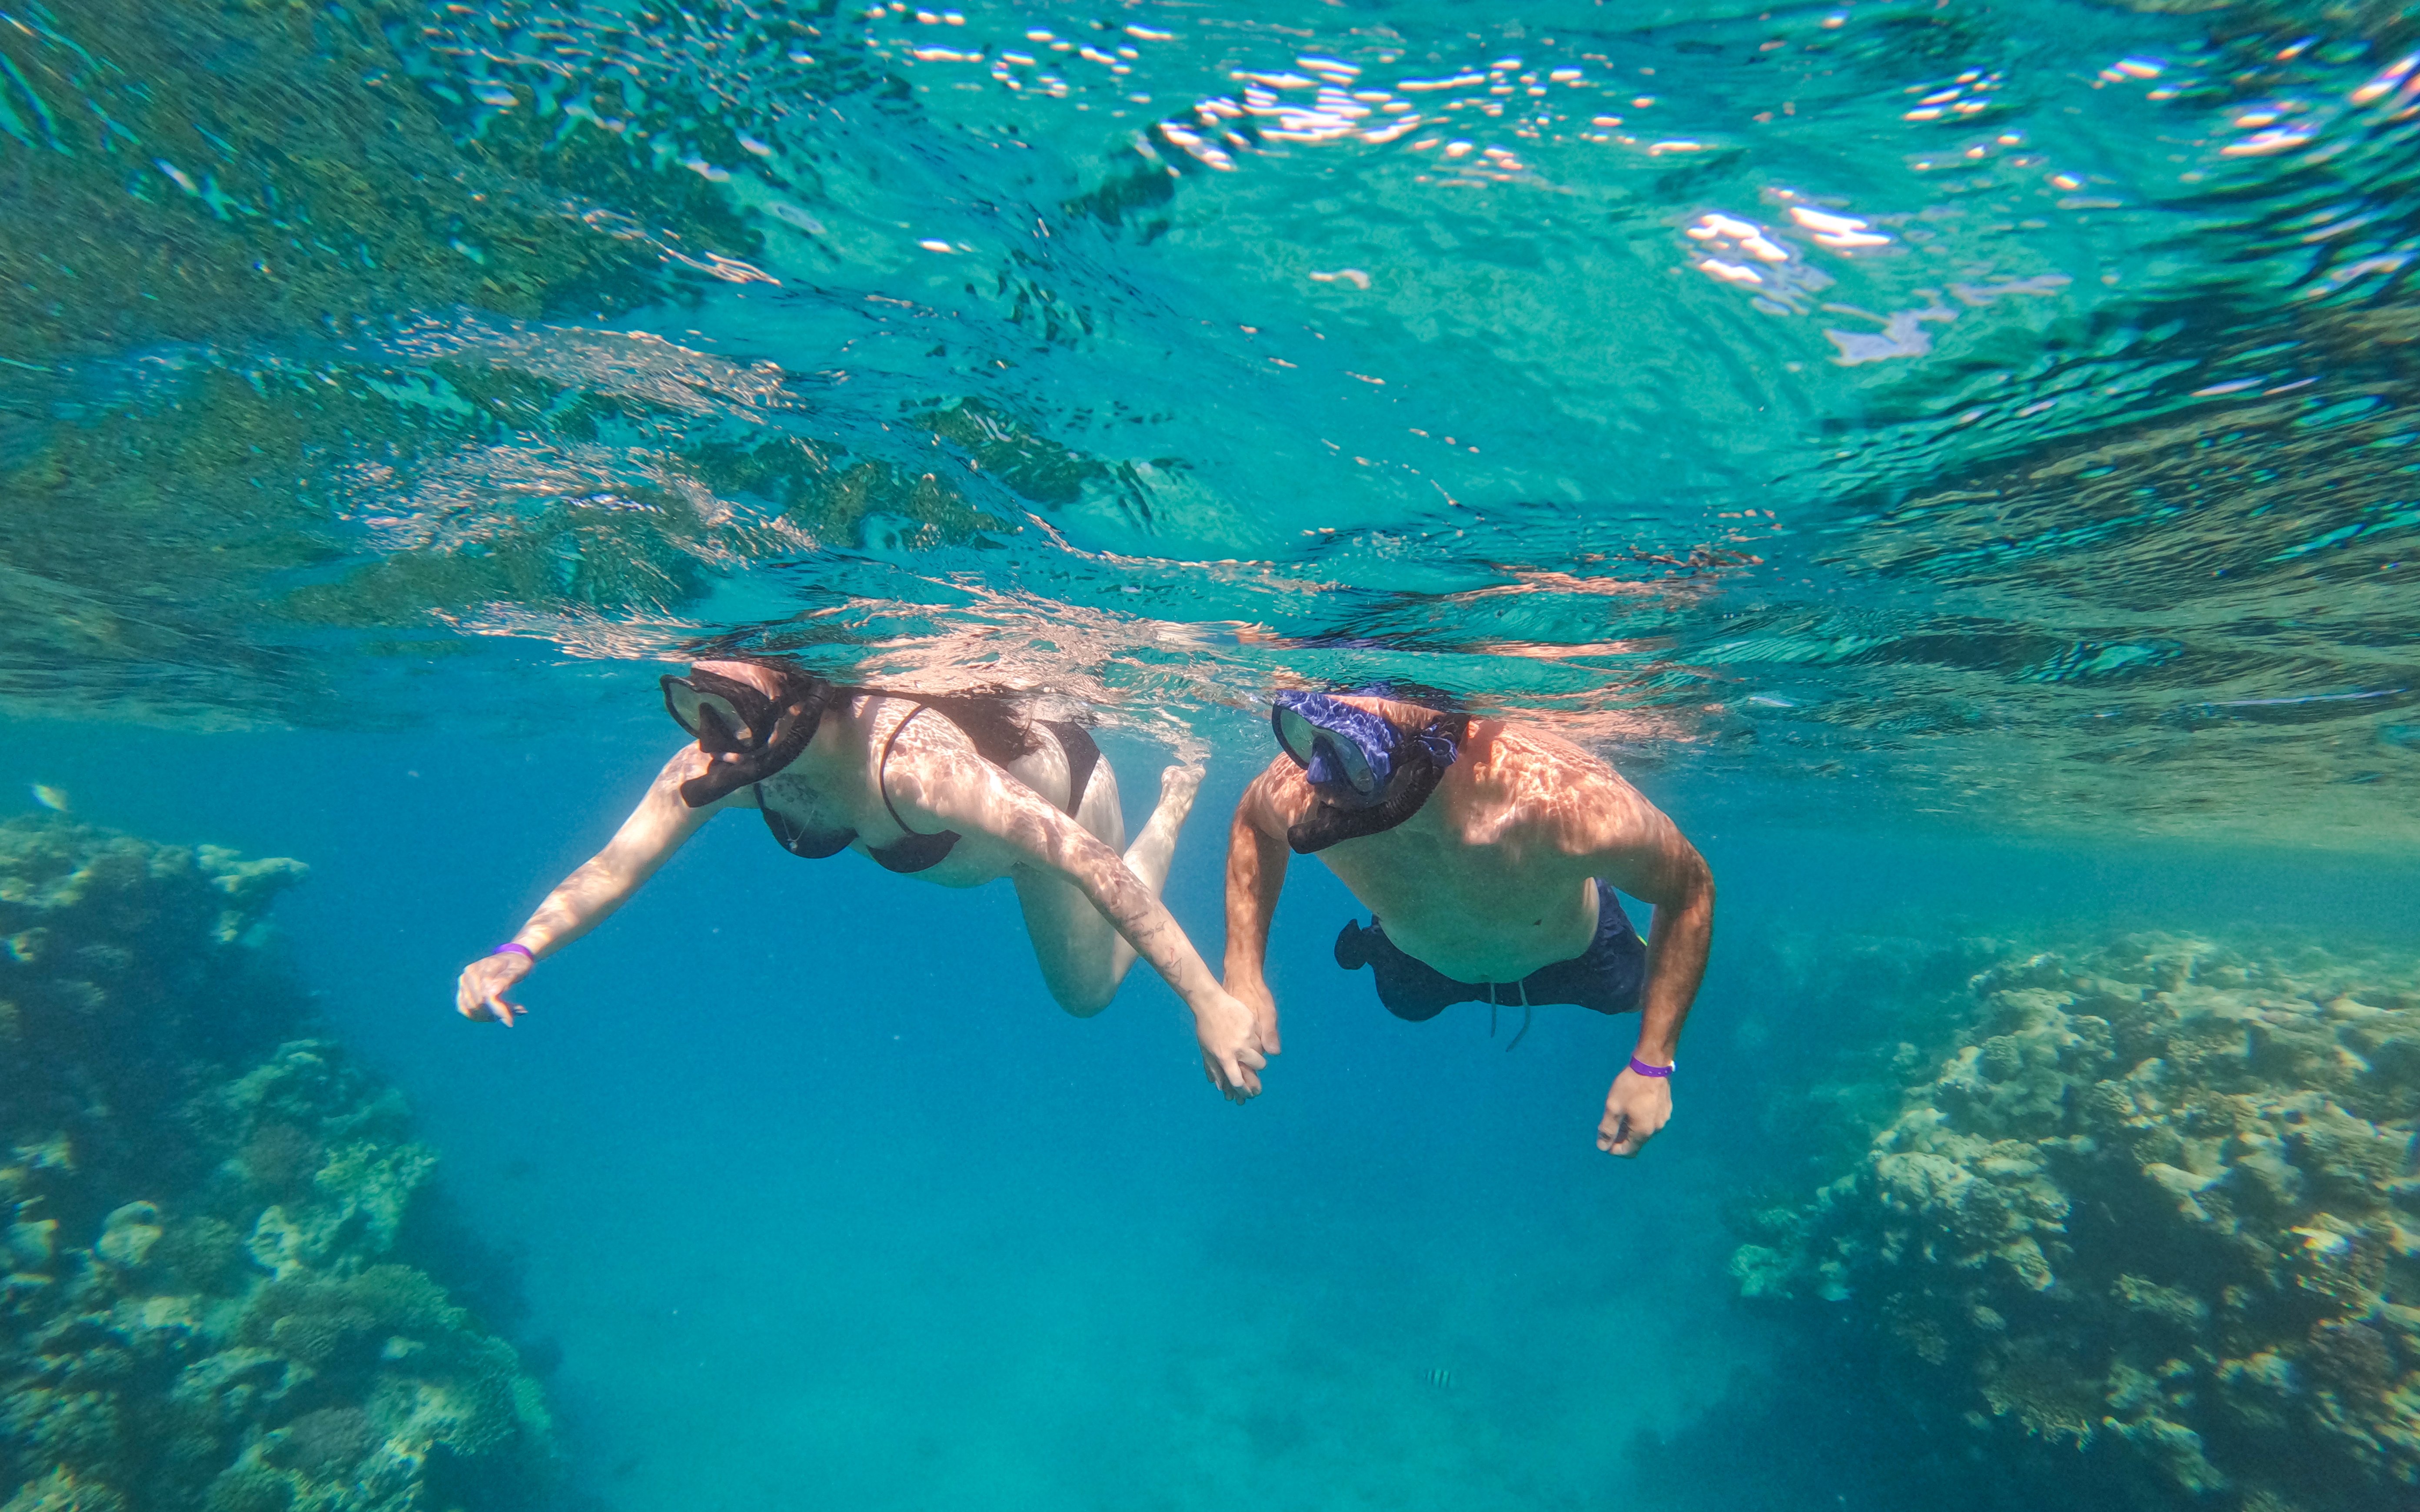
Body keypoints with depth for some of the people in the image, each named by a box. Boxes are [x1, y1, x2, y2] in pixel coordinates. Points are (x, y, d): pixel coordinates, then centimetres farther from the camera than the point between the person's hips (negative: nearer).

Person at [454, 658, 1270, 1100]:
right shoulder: (707, 771, -29)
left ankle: (1173, 804, 29)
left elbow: (1085, 859, -50)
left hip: (1055, 778, -5)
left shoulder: (912, 763, -49)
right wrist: (519, 952, -38)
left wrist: (1209, 1000, -50)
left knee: (1087, 991, 16)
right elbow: (614, 867, -18)